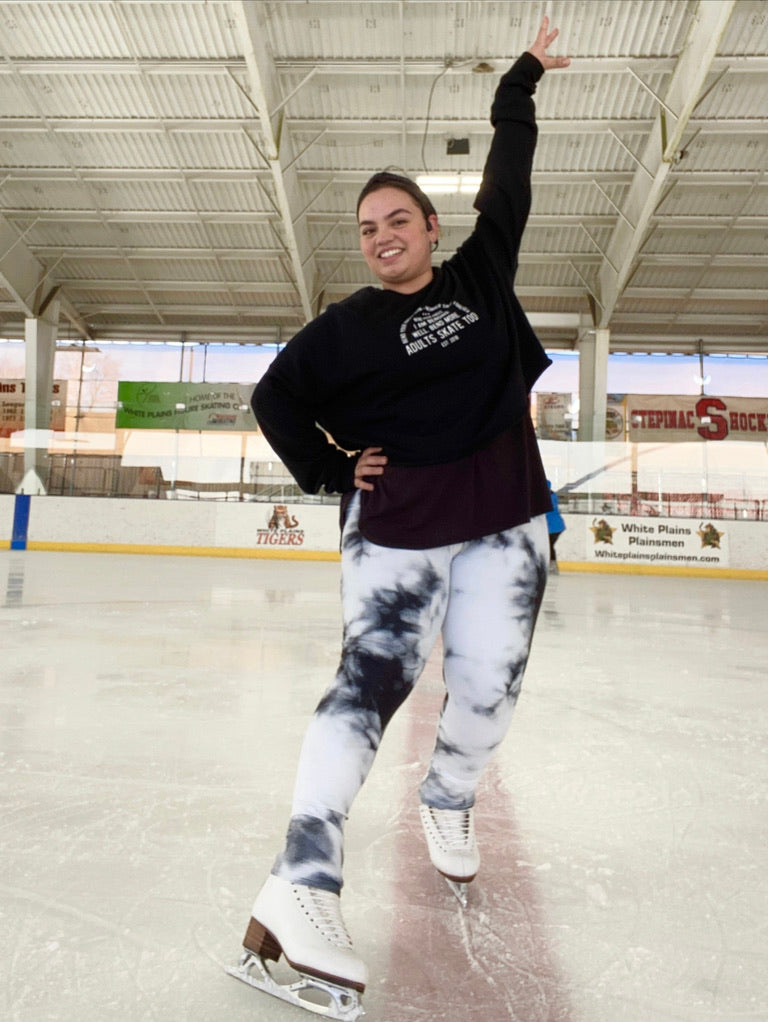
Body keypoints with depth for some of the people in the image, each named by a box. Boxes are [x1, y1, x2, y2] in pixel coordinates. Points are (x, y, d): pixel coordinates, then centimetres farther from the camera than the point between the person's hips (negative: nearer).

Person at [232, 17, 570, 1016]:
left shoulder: (480, 275, 12)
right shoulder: (347, 327, 3)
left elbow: (508, 181, 21)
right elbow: (275, 397, 8)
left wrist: (521, 81, 30)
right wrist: (331, 469, 2)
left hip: (503, 520, 3)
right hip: (396, 528, -3)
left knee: (488, 686, 2)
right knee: (371, 679, -13)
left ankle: (447, 802, 33)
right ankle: (300, 887, -12)